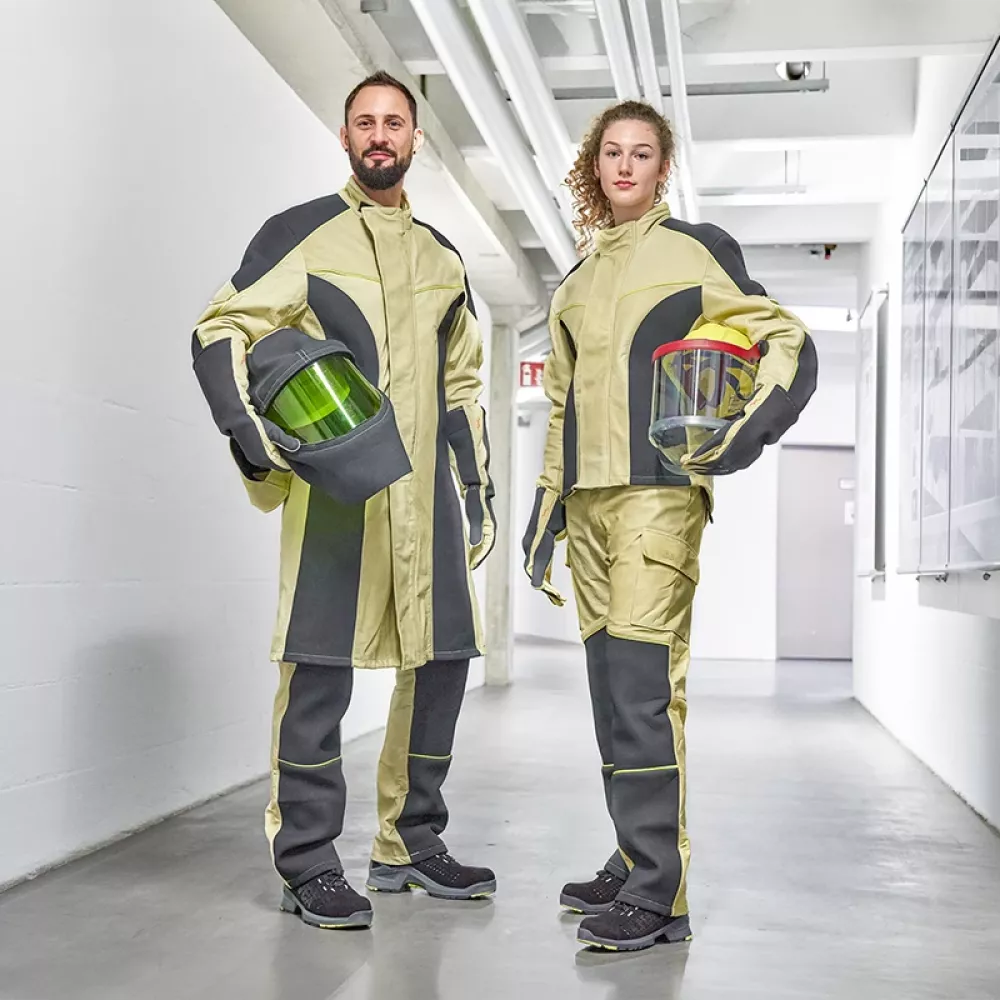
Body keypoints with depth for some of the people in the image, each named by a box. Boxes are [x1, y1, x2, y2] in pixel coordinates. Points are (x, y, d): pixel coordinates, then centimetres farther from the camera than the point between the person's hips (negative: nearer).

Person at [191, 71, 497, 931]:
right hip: (335, 482, -5)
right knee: (322, 663, -7)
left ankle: (411, 843, 21)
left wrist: (478, 488, 17)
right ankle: (307, 863, 4)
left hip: (424, 485, 6)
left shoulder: (442, 257, 19)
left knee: (443, 656, 7)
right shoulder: (302, 234, 4)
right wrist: (253, 430, -19)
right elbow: (222, 334, -3)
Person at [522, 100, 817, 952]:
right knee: (613, 684, 8)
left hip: (659, 489, -7)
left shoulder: (696, 249, 4)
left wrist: (752, 429, -18)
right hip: (588, 497, 7)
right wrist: (548, 503, 19)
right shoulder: (578, 279, 21)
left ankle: (658, 894, -10)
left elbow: (788, 342, 0)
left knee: (643, 682, -14)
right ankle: (634, 863, 19)